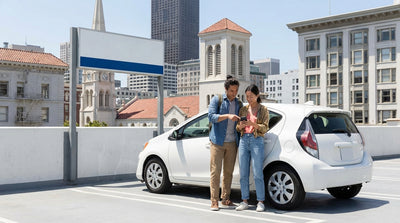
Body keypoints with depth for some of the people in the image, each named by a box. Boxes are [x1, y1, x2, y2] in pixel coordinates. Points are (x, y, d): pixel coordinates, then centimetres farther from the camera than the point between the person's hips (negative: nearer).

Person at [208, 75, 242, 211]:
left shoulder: (238, 104, 14)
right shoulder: (217, 100, 1)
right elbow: (211, 117, -12)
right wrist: (227, 116, -24)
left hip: (232, 142, 4)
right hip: (217, 141, -4)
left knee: (228, 172, 7)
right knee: (215, 171, -5)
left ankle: (225, 200, 15)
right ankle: (214, 201, -1)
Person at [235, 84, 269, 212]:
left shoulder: (263, 109, 6)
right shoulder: (243, 109, 15)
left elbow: (265, 128, -1)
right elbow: (237, 128, 14)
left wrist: (253, 124, -18)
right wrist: (240, 125, -9)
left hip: (257, 141, -4)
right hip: (244, 140, 4)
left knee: (257, 174, -7)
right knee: (243, 173, 3)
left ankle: (261, 202, 0)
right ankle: (245, 201, 10)